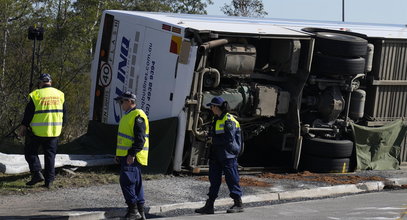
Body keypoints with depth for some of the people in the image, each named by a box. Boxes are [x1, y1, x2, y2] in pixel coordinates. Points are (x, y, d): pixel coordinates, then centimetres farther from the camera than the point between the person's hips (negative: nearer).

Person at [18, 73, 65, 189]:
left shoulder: (36, 95, -8)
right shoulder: (60, 94, 6)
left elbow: (28, 113, -6)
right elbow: (64, 114, 13)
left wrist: (23, 127, 5)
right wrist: (60, 126, 26)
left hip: (37, 131, -4)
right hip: (54, 131, 4)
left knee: (30, 152, 10)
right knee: (50, 154, 10)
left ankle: (37, 173, -5)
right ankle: (49, 180, 6)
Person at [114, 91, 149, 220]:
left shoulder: (138, 116, -13)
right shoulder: (127, 116, 20)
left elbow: (140, 138, -21)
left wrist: (132, 154, -25)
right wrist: (118, 154, 23)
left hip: (132, 157, -10)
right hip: (125, 156, 10)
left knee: (127, 181, -14)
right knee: (136, 183, 10)